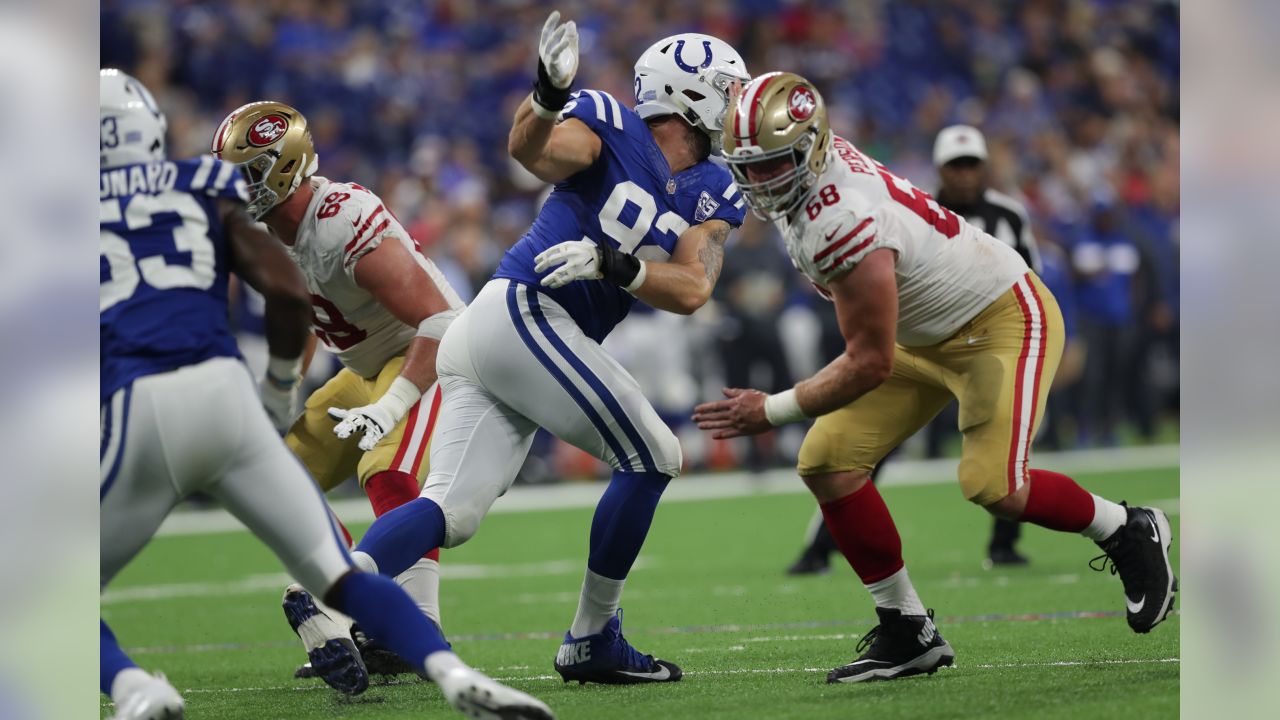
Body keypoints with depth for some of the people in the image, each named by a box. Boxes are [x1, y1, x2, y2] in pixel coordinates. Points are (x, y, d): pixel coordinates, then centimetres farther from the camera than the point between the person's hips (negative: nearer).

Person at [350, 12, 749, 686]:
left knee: (451, 513, -2)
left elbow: (691, 290, 1)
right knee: (652, 458, -2)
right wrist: (547, 95, -42)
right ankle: (591, 639, 4)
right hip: (523, 311, -8)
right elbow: (535, 152, -21)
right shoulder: (611, 127, -3)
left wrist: (614, 264, -18)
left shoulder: (711, 194, 15)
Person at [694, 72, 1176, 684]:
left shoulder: (845, 221, -35)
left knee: (993, 487, -22)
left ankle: (1128, 533, 8)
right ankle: (908, 632, 4)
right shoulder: (812, 167, -10)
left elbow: (870, 364, -29)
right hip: (927, 336, 10)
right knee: (828, 461, -3)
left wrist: (772, 411, -23)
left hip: (1005, 319, -10)